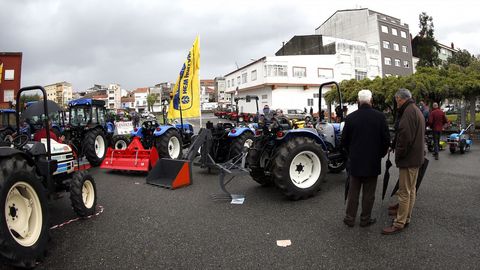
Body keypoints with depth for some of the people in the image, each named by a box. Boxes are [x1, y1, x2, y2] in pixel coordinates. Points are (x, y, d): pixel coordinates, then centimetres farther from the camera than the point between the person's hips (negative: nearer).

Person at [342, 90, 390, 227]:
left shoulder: (350, 117, -6)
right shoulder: (380, 116, -9)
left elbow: (344, 140, 1)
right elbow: (386, 139, -5)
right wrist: (380, 154, 11)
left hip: (355, 161, 1)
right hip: (373, 161, -1)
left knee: (353, 191, 12)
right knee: (368, 193, 10)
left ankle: (350, 218, 19)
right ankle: (365, 219, 21)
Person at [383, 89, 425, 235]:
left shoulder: (408, 112, -18)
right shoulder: (417, 110, 16)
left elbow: (405, 137, -25)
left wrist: (398, 155, -13)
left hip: (408, 158, -11)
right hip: (416, 157, 11)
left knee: (404, 192, -4)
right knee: (411, 190, 17)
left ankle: (399, 224, 4)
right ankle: (406, 218, 28)